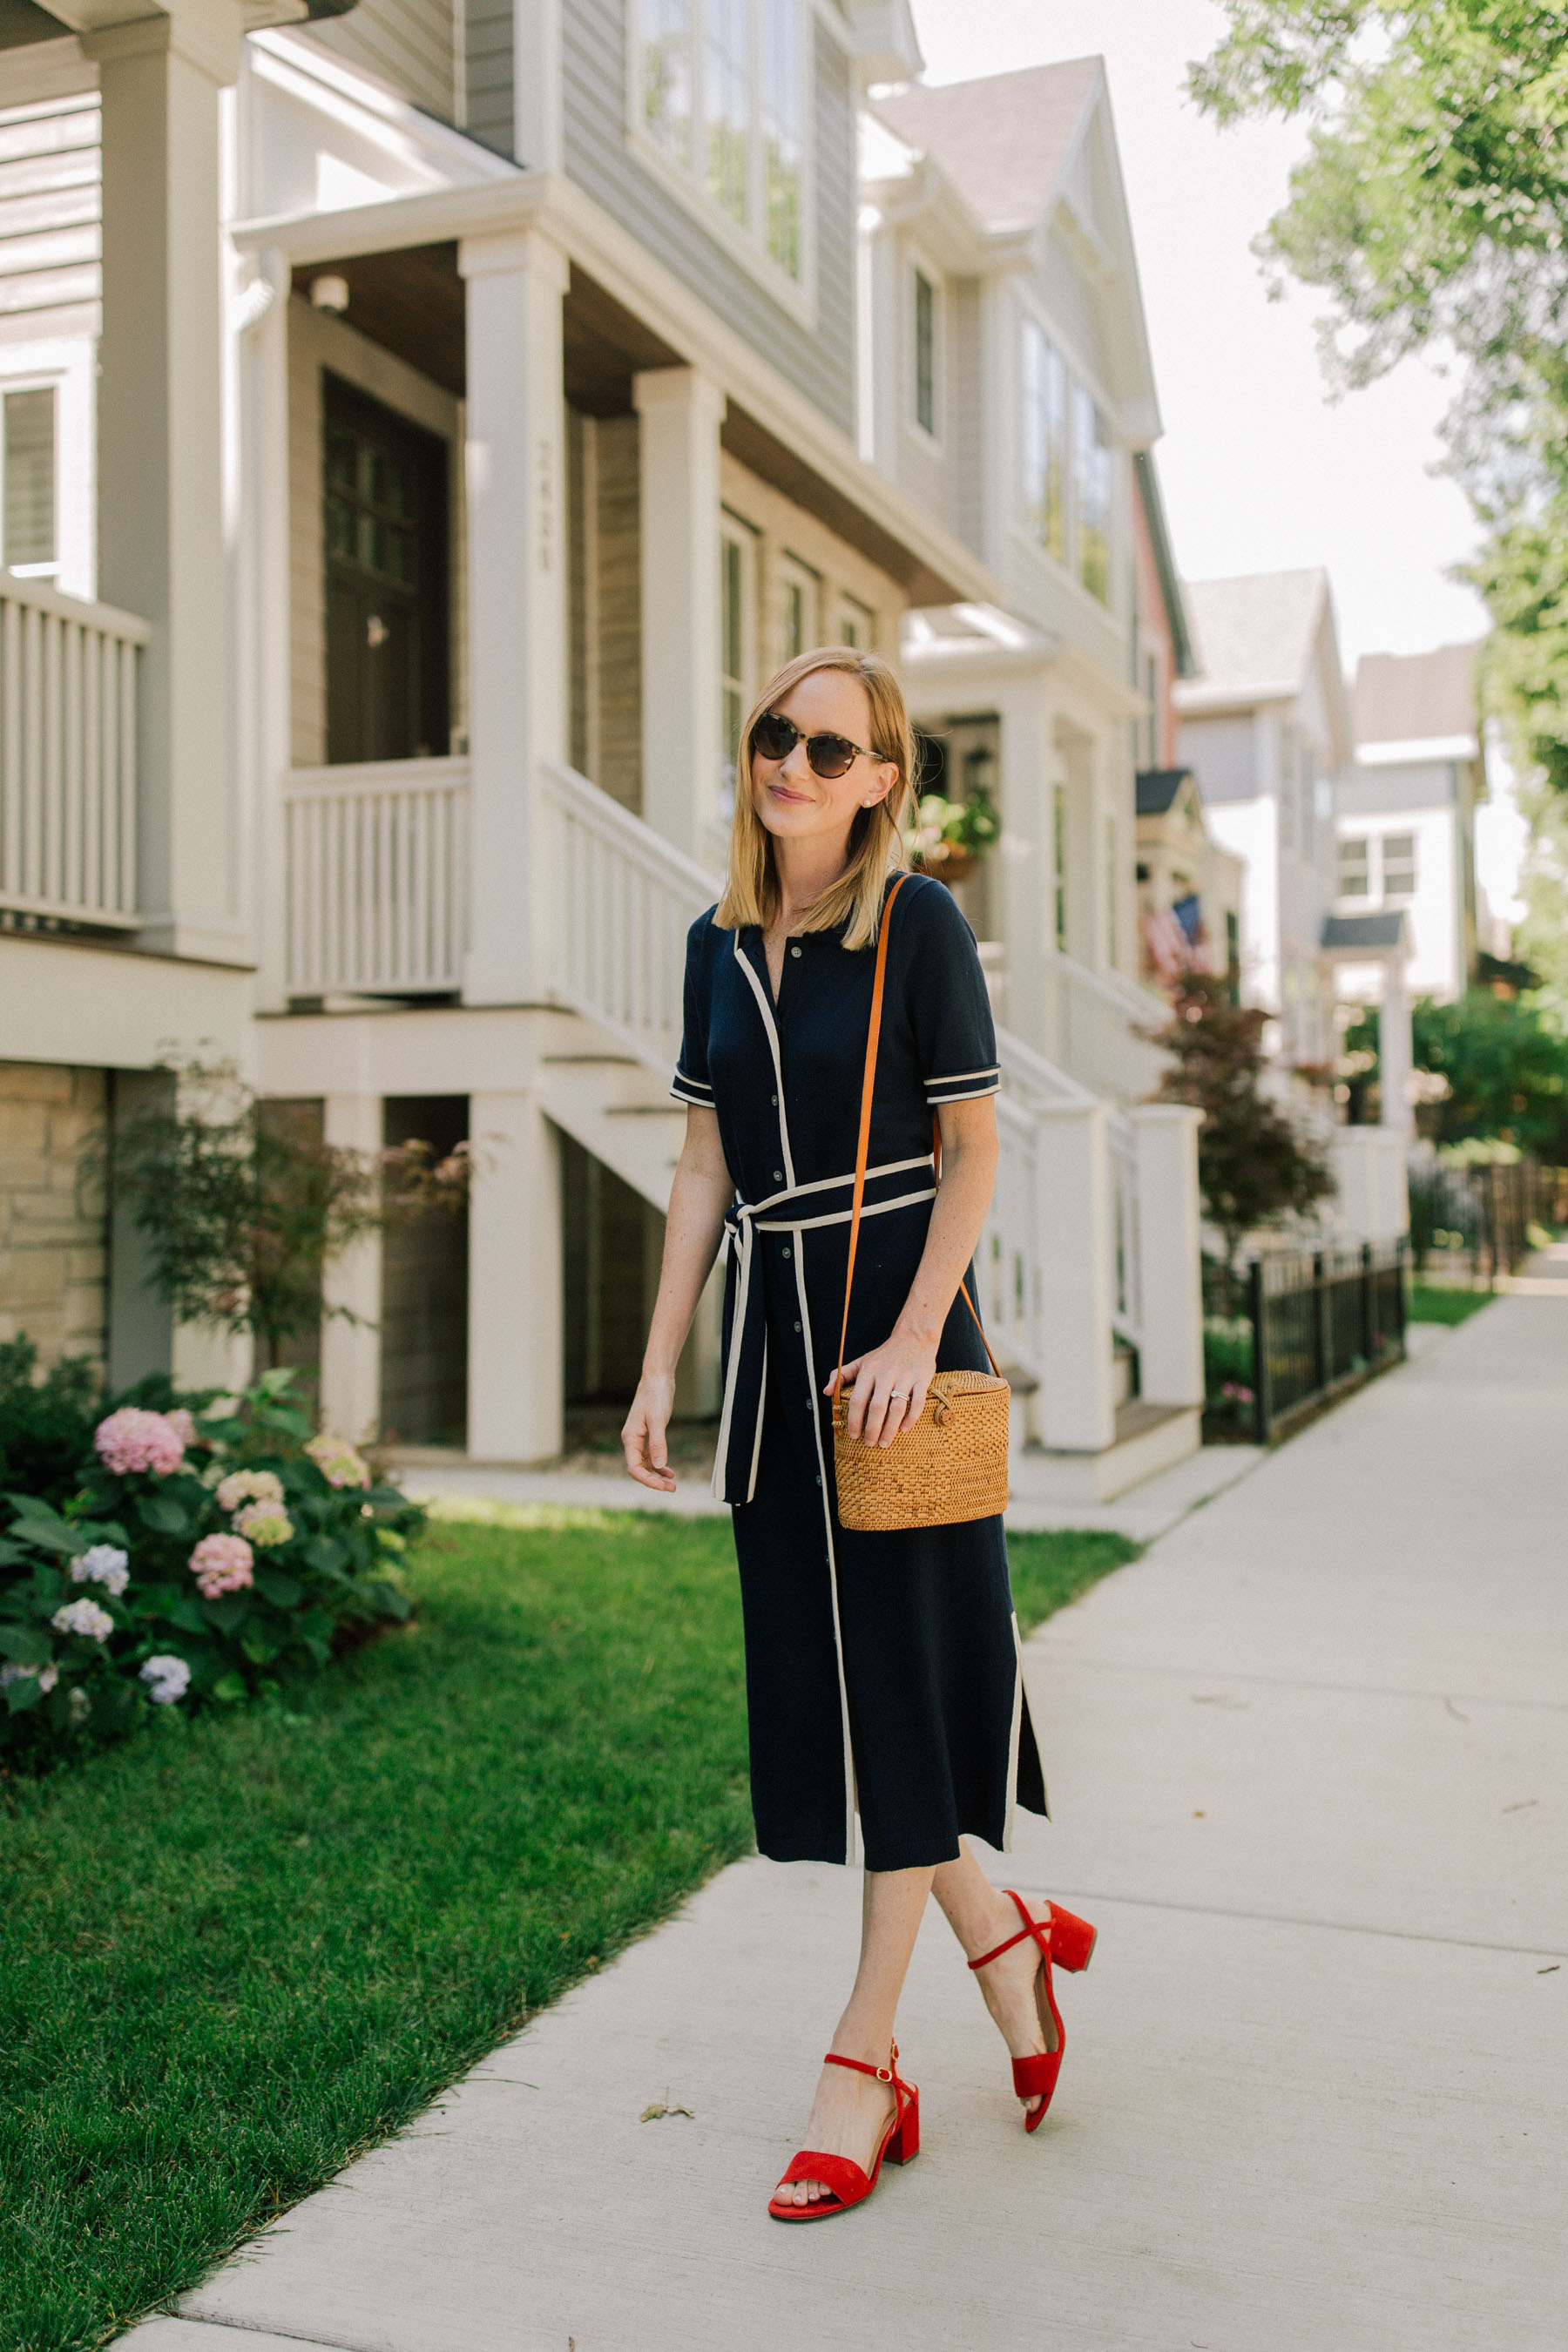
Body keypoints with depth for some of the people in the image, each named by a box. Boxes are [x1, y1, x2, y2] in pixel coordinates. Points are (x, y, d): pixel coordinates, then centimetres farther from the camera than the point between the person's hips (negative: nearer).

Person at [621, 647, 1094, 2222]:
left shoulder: (917, 923, -6)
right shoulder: (720, 942, 9)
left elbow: (974, 1152, -6)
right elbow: (704, 1169, 11)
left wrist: (915, 1339, -17)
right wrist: (657, 1369, 8)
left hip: (893, 1312, -6)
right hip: (770, 1324, 6)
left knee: (897, 1669, 0)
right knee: (817, 1675, 9)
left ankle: (868, 2054, 11)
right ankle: (1003, 1932, 30)